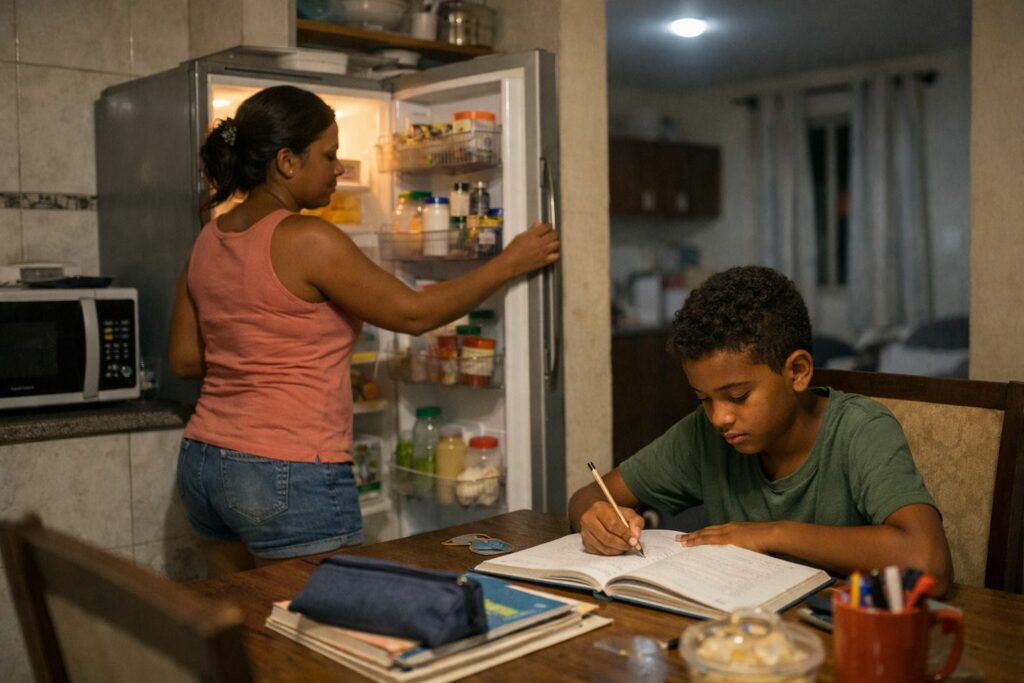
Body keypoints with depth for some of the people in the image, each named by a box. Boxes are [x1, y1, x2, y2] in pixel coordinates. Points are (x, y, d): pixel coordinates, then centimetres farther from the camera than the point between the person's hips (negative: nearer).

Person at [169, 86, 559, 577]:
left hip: (204, 462, 9)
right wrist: (510, 263, 1)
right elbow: (413, 313, -8)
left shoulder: (209, 240, 8)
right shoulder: (307, 240, -15)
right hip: (289, 476, -8)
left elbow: (183, 359, 13)